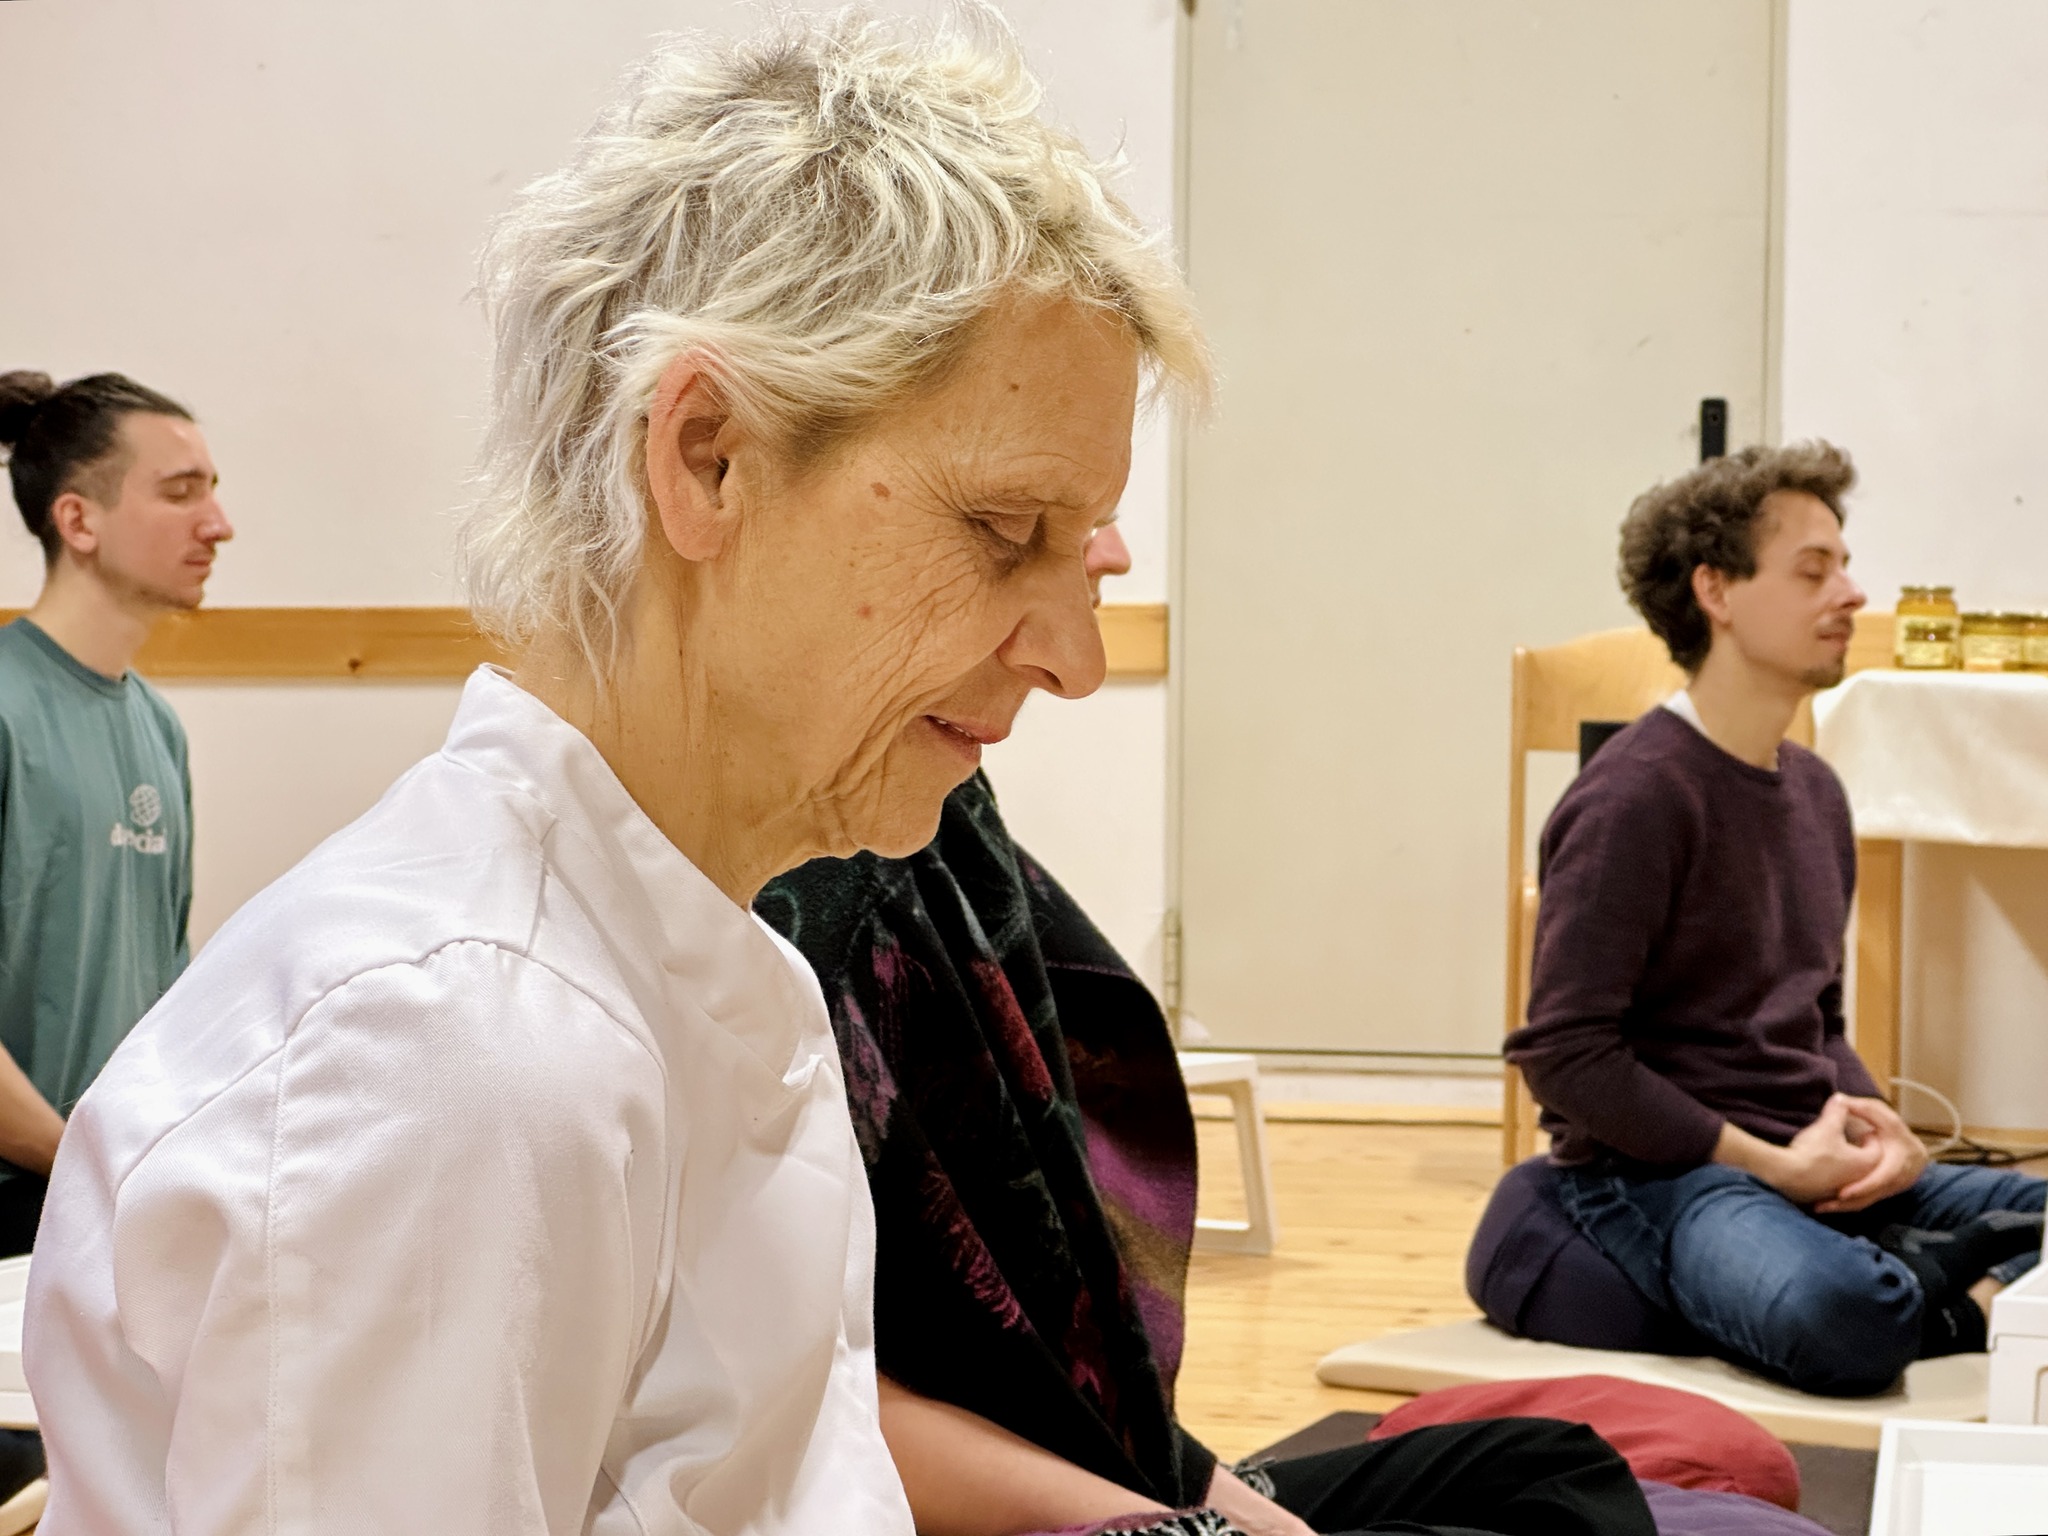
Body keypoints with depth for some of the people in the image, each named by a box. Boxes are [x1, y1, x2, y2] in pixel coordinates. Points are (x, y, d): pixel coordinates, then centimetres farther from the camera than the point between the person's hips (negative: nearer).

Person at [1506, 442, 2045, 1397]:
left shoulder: (1815, 791, 16)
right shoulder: (1634, 797, -11)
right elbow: (1563, 1052, -15)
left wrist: (1877, 1132, 1)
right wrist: (1771, 1165, -15)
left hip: (1816, 1167, 7)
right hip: (1661, 1174, -7)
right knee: (1838, 1316, -36)